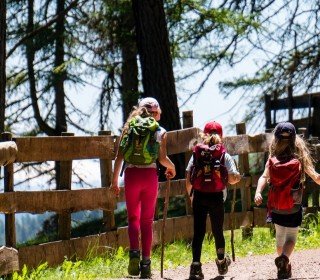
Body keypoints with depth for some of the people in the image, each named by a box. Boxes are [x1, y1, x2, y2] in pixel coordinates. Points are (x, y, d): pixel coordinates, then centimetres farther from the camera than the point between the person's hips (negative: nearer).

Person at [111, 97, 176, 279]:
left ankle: (134, 252, -15)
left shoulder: (129, 128, 7)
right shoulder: (160, 132, 4)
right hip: (150, 175, 0)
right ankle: (146, 261, 5)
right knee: (147, 220, 8)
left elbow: (119, 156, 2)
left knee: (133, 217, 9)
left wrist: (115, 180, 6)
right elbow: (162, 158, -6)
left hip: (131, 175, 0)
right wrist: (172, 168, 15)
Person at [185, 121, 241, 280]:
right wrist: (237, 177, 15)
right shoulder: (225, 156, -1)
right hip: (216, 197, 0)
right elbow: (233, 179, -8)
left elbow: (188, 180, 1)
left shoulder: (196, 154, 3)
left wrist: (190, 195, 16)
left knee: (198, 232, 0)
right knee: (217, 231, 16)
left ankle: (196, 266, -12)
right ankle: (221, 262, 35)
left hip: (199, 197, 1)